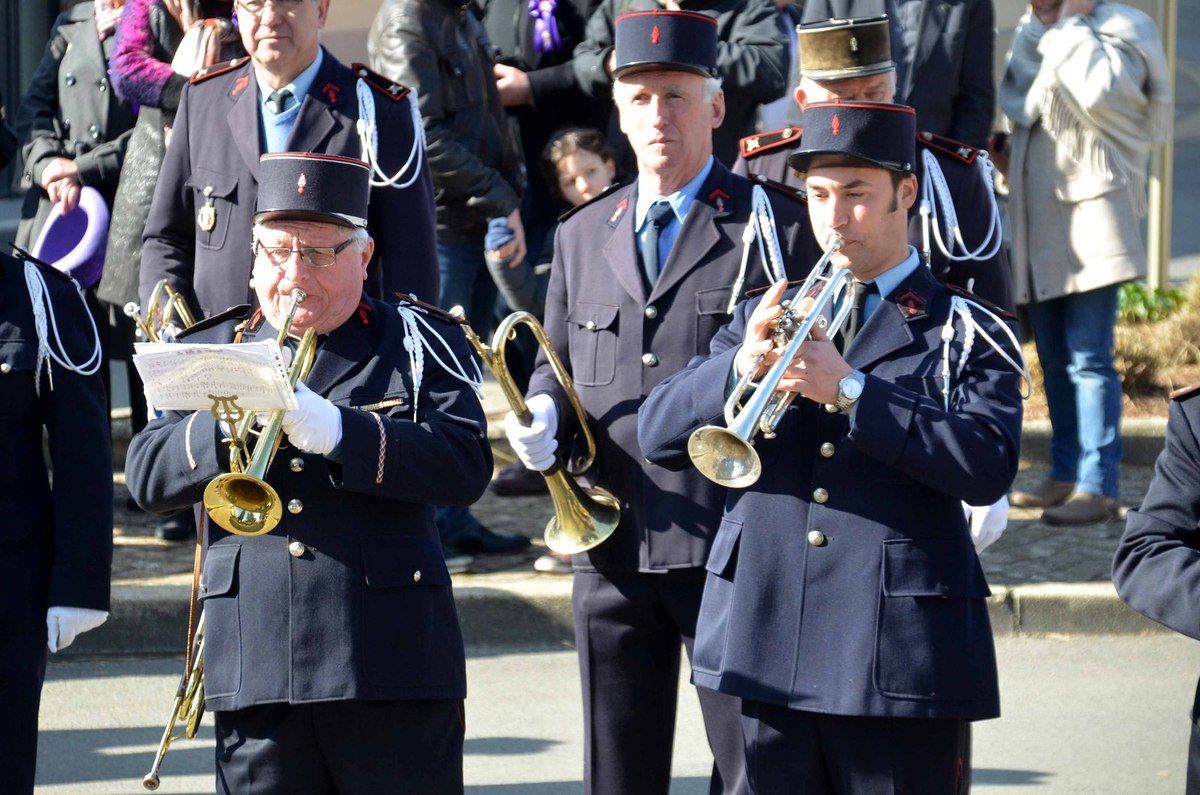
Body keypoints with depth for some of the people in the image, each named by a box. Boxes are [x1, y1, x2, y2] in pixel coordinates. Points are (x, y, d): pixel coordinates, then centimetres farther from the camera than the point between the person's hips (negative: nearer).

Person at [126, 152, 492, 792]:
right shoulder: (210, 352, 15)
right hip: (254, 672, 2)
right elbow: (148, 477, 3)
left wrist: (335, 431, -20)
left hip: (391, 668, -2)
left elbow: (467, 467, -8)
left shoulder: (418, 343, 8)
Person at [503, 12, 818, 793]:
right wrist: (543, 419, 1)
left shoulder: (779, 224, 2)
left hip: (733, 546, -4)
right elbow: (554, 365, 22)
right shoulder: (583, 236, 16)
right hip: (610, 549, 4)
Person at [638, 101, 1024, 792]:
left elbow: (989, 468, -14)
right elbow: (658, 437, 5)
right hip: (768, 651, 3)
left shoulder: (965, 334, 4)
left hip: (902, 656, -3)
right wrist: (742, 366, -14)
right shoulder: (767, 316, 15)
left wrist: (850, 389, -19)